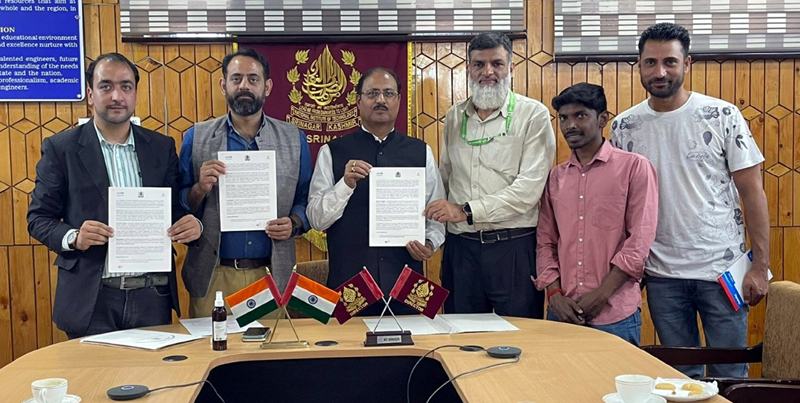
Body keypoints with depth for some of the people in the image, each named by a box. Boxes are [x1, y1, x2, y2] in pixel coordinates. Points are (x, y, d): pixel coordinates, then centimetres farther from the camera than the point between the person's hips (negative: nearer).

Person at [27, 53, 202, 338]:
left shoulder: (162, 147, 8)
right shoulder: (60, 148, 1)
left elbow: (177, 209, 11)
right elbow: (38, 218, 2)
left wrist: (192, 226, -11)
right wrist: (73, 237, -18)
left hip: (153, 296, 2)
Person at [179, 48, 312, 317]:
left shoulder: (294, 139, 7)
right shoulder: (197, 137, 4)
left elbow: (305, 200, 9)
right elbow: (178, 208, 5)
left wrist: (294, 224, -10)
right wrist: (200, 189, -13)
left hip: (271, 274, 1)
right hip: (213, 276, 0)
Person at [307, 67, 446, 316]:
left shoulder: (421, 152, 8)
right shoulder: (332, 153, 3)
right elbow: (316, 219, -3)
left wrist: (430, 244, -9)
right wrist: (345, 184, -17)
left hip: (405, 282, 1)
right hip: (348, 280, -1)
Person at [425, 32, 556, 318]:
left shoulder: (533, 115, -3)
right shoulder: (455, 117, 12)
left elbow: (529, 188, -13)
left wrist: (467, 211, -17)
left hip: (514, 246, -4)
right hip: (461, 246, 4)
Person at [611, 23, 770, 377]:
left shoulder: (723, 116, -5)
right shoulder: (623, 127, 1)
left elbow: (752, 191, -4)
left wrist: (760, 266, -8)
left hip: (722, 268, -2)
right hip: (662, 274, 2)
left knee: (729, 375, 9)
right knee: (681, 377, 14)